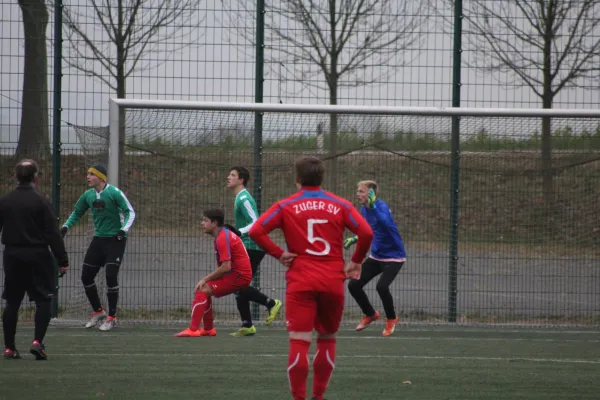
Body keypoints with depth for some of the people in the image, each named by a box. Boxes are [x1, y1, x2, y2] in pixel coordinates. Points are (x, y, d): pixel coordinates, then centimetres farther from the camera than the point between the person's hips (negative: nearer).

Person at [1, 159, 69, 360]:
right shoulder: (41, 202, -10)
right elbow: (53, 234, -12)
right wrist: (62, 260, -8)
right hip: (37, 256, -4)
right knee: (43, 300, 3)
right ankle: (38, 341, -11)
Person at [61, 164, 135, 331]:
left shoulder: (114, 193, -14)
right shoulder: (88, 195, 4)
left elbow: (130, 212, -14)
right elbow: (77, 213, 17)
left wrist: (124, 230, -29)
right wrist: (66, 226, 0)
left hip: (115, 240, -7)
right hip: (98, 240, 7)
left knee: (111, 276, -14)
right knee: (86, 276, 6)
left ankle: (112, 317, -1)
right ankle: (98, 311, 24)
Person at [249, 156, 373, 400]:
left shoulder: (286, 206, 2)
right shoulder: (340, 205, 4)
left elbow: (256, 231, -10)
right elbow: (366, 233, -5)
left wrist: (278, 253, -2)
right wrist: (356, 261, 7)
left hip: (300, 282, -2)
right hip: (333, 282, 2)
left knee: (299, 342, -4)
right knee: (327, 340, 17)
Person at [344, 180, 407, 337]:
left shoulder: (381, 206, -21)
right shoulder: (364, 209, 2)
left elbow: (386, 223, -44)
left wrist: (373, 206, -54)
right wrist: (354, 239, 2)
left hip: (393, 256, -8)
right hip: (376, 256, 8)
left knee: (382, 286, -27)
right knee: (353, 285, 0)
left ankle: (391, 319, 2)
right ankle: (370, 315, 25)